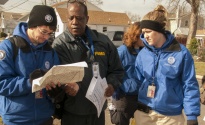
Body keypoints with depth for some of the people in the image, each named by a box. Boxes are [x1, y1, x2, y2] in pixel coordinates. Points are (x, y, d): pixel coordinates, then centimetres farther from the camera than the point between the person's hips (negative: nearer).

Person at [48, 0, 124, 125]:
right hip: (72, 111, -3)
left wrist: (112, 84, -8)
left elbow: (117, 70, 12)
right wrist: (68, 85, -40)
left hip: (98, 109, 4)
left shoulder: (103, 41, 5)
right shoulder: (60, 44, -6)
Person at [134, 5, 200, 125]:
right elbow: (137, 80, 4)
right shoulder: (143, 53, -1)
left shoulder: (181, 52, -10)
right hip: (143, 112, 3)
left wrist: (192, 115, -9)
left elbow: (190, 85, -6)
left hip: (170, 115, -2)